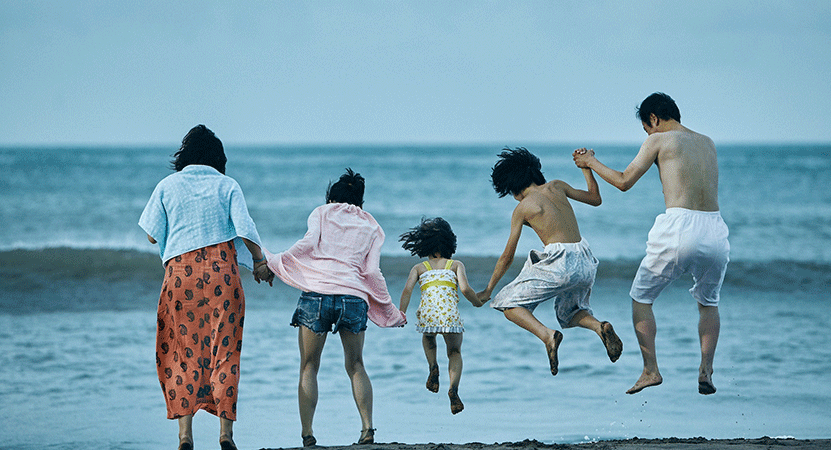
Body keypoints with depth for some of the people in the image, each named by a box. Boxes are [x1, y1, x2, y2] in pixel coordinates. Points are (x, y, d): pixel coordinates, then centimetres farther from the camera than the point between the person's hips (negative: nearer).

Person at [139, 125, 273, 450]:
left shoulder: (168, 186, 6)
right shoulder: (226, 185, 4)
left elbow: (153, 235, 7)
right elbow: (245, 229, -5)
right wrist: (259, 262, 9)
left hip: (180, 274, 0)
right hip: (222, 273, 0)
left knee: (183, 352, 6)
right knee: (224, 351, 5)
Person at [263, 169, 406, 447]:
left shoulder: (321, 213, 16)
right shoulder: (371, 227, 21)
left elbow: (308, 244, -2)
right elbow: (372, 272, 11)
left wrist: (272, 262, 6)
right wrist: (391, 311, 19)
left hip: (317, 293, -2)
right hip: (354, 298, 2)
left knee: (309, 367, 4)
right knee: (355, 365, 16)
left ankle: (307, 433, -5)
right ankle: (367, 427, 0)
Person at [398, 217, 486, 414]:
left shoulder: (419, 268, 22)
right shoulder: (456, 265, 20)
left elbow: (407, 289, 6)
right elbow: (465, 289, 5)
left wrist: (401, 313, 3)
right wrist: (477, 302, 22)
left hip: (427, 310, 1)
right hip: (449, 311, -1)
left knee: (428, 336, 36)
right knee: (455, 352, 17)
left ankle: (433, 366, 9)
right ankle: (453, 388, -9)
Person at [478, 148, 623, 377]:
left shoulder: (522, 208, 2)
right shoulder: (557, 187, 13)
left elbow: (507, 257, 6)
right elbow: (595, 199, 27)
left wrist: (488, 291, 16)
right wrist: (587, 168, 34)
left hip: (560, 263, -6)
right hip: (585, 262, 6)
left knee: (510, 305, 6)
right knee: (569, 312, 31)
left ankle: (547, 335, -20)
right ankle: (599, 327, -2)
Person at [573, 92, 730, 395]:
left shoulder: (658, 141, 5)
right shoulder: (707, 143, 20)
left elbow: (624, 181, 7)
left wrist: (591, 162, 23)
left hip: (680, 228, -5)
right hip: (715, 230, 5)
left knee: (641, 298, 15)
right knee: (708, 302, 26)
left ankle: (651, 370, 7)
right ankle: (706, 371, 11)